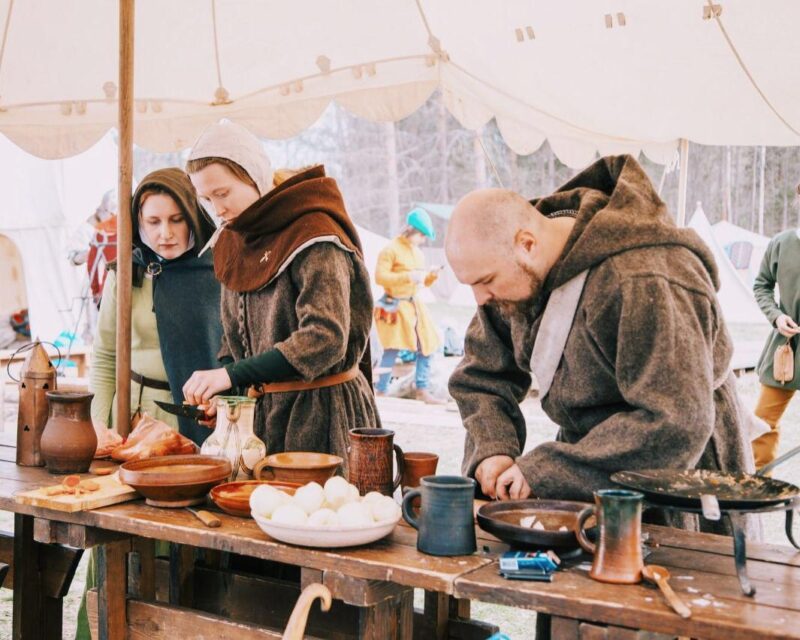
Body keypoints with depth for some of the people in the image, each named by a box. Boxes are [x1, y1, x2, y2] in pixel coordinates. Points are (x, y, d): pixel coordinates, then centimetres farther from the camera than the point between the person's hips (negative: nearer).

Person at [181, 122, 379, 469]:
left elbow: (326, 338, -26)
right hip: (264, 411, 7)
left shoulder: (312, 236, -15)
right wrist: (218, 391, -2)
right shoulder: (232, 243, 10)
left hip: (321, 409, -7)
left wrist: (232, 375, -30)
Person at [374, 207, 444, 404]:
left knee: (426, 347, 8)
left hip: (414, 305, 8)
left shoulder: (417, 253, 17)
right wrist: (408, 276, -22)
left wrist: (431, 276, 3)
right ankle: (381, 392, -3)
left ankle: (422, 390, 16)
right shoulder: (391, 250, -9)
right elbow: (380, 276, -18)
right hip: (395, 305, -8)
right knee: (392, 350, -12)